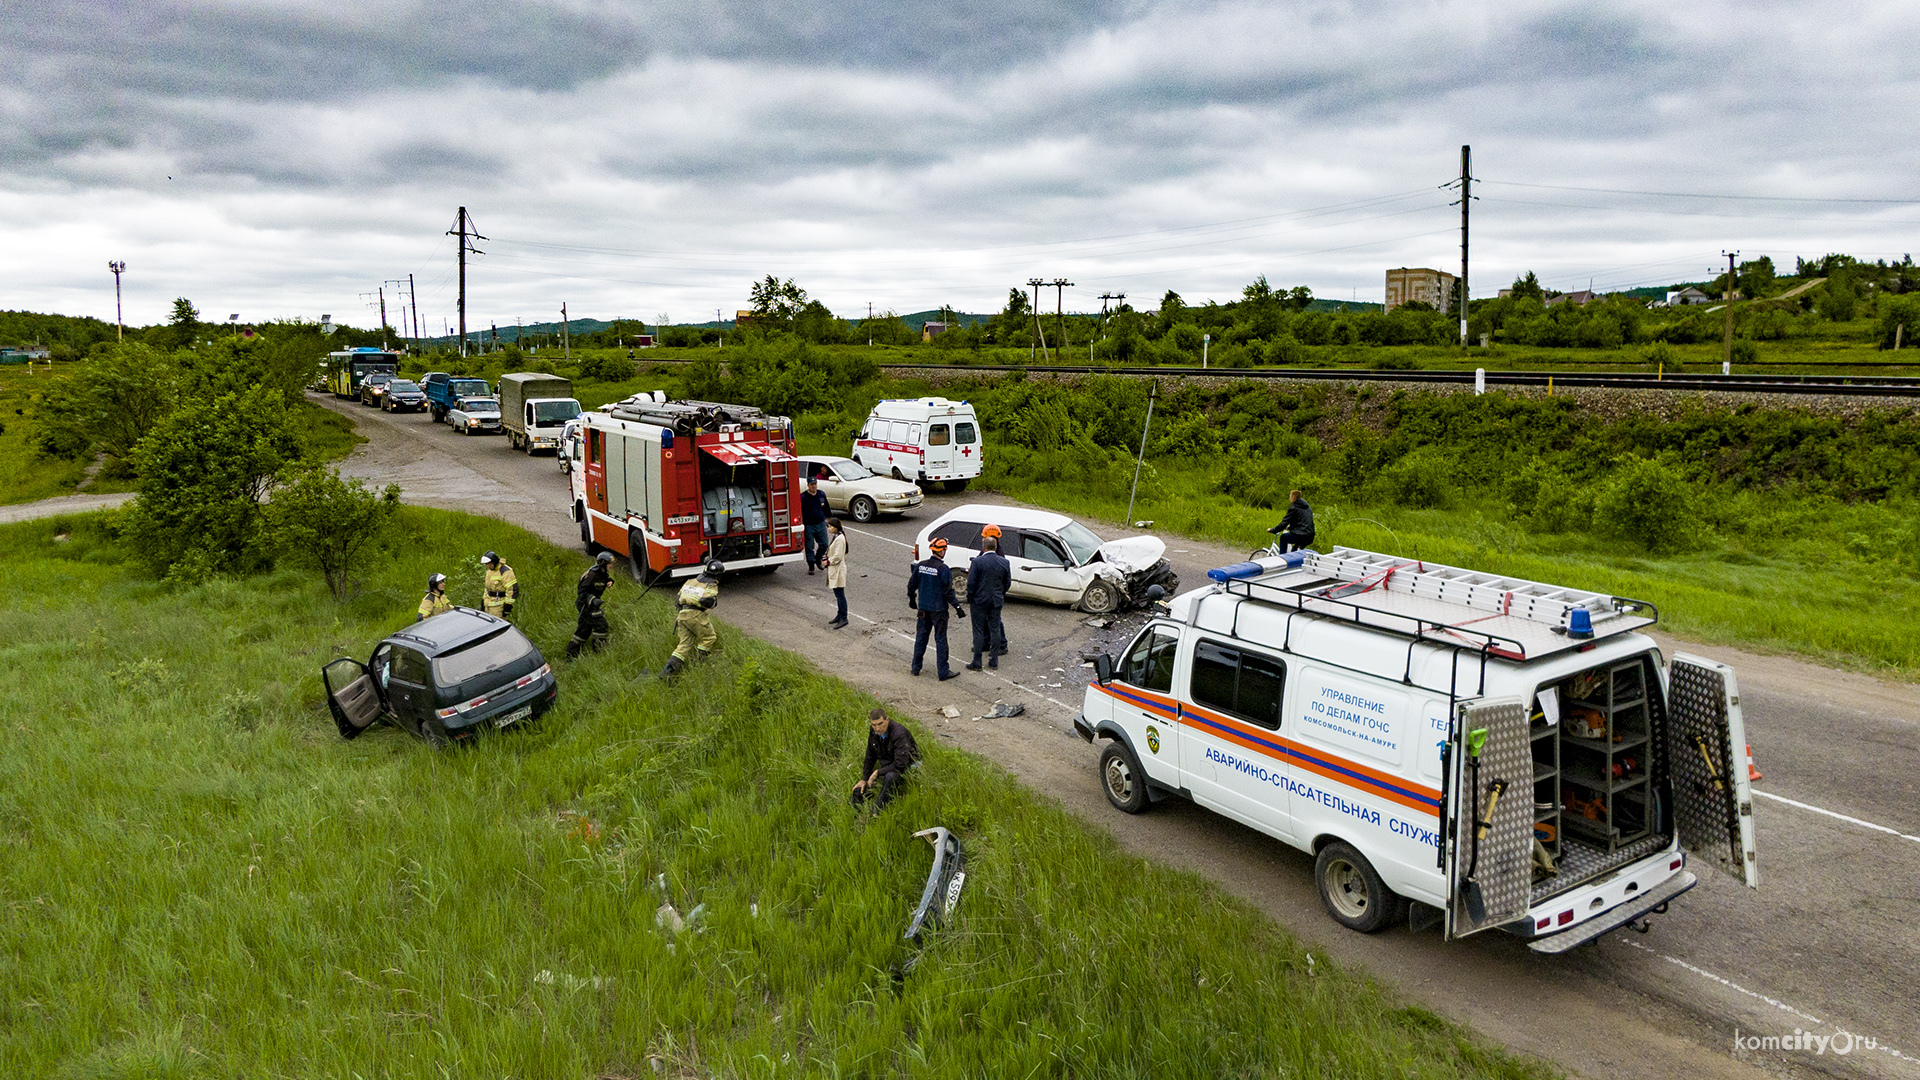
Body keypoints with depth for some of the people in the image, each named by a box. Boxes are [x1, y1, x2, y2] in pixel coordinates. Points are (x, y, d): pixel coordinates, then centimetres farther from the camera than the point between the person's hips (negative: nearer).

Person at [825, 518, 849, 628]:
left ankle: (844, 619, -2)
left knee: (840, 595, -6)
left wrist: (828, 562, -10)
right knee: (838, 594, 18)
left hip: (838, 569, -10)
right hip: (833, 569, 10)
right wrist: (827, 558, 6)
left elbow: (837, 556, -22)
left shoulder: (840, 538, -20)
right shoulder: (835, 536, 11)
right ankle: (840, 615, 28)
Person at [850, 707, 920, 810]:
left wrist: (878, 772, -24)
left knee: (890, 776, -40)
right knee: (858, 792, -9)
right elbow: (870, 756, 9)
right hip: (886, 765, 7)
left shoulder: (899, 734, -30)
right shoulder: (873, 731, -7)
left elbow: (900, 765, -32)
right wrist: (864, 779, 6)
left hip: (906, 766, -7)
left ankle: (877, 810, -29)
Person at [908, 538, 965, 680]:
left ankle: (916, 667, 23)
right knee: (940, 639, 1)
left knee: (921, 636, 16)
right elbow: (948, 591, -17)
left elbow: (911, 584, 9)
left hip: (923, 608, 5)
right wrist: (958, 607, -11)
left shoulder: (920, 565, 0)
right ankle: (943, 672, 6)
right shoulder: (943, 569, -17)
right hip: (938, 609, -5)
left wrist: (912, 599, 25)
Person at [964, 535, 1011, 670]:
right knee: (995, 629, 12)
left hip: (979, 600, -3)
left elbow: (971, 583, -13)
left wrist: (969, 598, 1)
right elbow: (1007, 583, 5)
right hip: (997, 601, 3)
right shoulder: (1004, 562, -2)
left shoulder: (977, 561, -14)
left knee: (978, 631, 3)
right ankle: (994, 660, 18)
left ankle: (976, 663, 7)